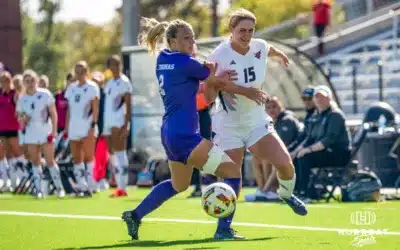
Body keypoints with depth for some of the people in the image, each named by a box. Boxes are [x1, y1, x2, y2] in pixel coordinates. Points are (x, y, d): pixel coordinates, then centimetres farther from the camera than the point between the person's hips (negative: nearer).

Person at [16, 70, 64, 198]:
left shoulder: (45, 94, -5)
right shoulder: (22, 99, 4)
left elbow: (53, 113, -3)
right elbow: (19, 117, 12)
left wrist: (54, 130, -10)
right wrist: (23, 119, -12)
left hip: (45, 133, -4)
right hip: (30, 134, 4)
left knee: (50, 161, -5)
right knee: (35, 162, 4)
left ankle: (59, 188, 2)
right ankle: (38, 189, 8)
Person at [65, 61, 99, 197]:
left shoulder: (92, 87, -3)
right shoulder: (71, 88, 13)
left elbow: (95, 108, -7)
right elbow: (69, 109, 16)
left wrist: (93, 125, -15)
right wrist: (66, 127, 12)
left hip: (87, 128, -6)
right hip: (74, 128, 6)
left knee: (88, 157, -7)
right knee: (76, 159, 6)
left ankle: (88, 186, -7)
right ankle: (81, 186, 11)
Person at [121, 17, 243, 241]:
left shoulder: (162, 60, 9)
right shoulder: (185, 63, -15)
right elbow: (213, 78, -1)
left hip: (170, 132, 9)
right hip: (184, 136, -9)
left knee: (178, 185, 31)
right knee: (232, 173, -8)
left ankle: (135, 216, 34)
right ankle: (223, 229, -13)